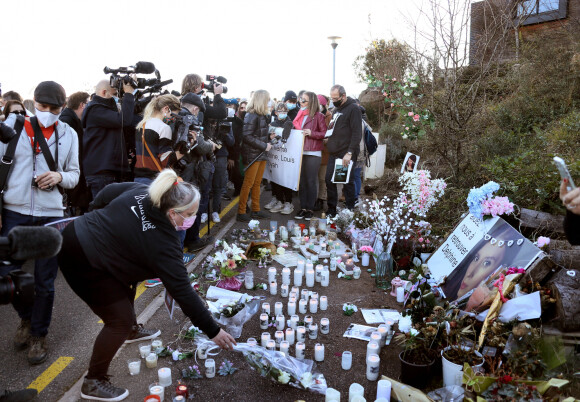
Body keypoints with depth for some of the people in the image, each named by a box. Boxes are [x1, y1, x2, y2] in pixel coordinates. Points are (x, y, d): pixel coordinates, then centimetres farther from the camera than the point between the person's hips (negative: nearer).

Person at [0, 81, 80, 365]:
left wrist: (60, 177, -13)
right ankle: (26, 318, 35)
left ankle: (38, 335, 26)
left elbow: (74, 175, 10)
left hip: (50, 215, 0)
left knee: (45, 282, 5)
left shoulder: (68, 134, 5)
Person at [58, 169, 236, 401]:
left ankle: (129, 330, 49)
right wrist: (212, 331, -15)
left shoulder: (140, 191, -7)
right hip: (83, 262, -9)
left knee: (126, 280, 26)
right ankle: (94, 383, 11)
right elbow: (183, 291, -23)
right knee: (121, 319, -3)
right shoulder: (162, 243, -26)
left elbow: (106, 194, 8)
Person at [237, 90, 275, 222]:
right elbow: (247, 136, -20)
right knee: (248, 184, -4)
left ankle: (256, 210, 22)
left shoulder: (262, 115, 13)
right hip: (252, 155, -9)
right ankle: (241, 212, 3)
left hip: (261, 154, 9)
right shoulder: (251, 116, -14)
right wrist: (264, 146, -17)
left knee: (257, 183, 13)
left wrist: (269, 137, 2)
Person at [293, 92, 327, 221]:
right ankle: (303, 208, 13)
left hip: (313, 153, -6)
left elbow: (325, 133, -4)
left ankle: (310, 209, 8)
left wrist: (311, 133, -16)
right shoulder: (300, 115, 16)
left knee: (311, 181, 0)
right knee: (301, 181, 6)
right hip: (300, 152, 6)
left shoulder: (318, 116, -3)